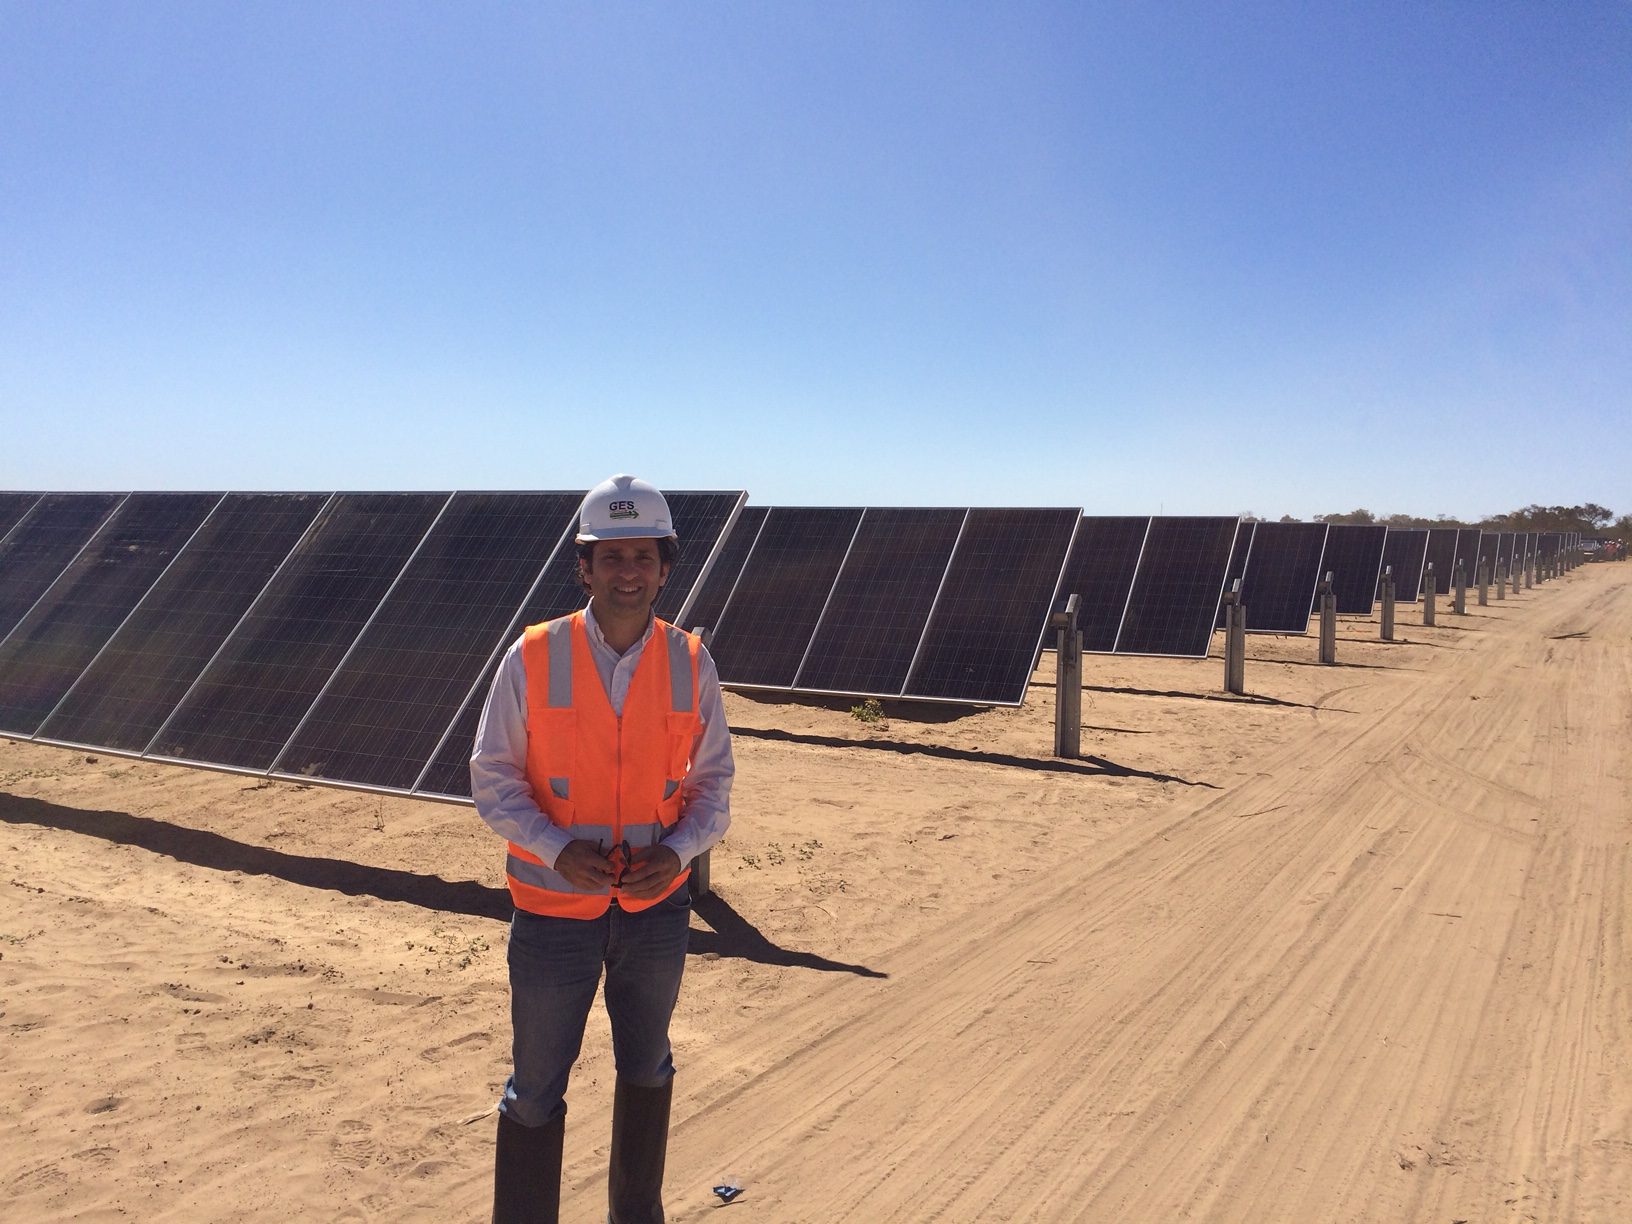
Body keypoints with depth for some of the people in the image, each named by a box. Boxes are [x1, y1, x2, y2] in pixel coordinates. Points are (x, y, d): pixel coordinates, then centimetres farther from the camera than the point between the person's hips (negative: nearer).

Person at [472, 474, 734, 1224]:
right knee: (537, 1090, 10)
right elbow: (492, 779, -8)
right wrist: (558, 849, -23)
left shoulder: (691, 666, -7)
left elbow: (712, 785, 0)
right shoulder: (533, 660, -13)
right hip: (555, 908, -3)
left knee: (646, 1069, 23)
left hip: (658, 907, 3)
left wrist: (677, 852, -19)